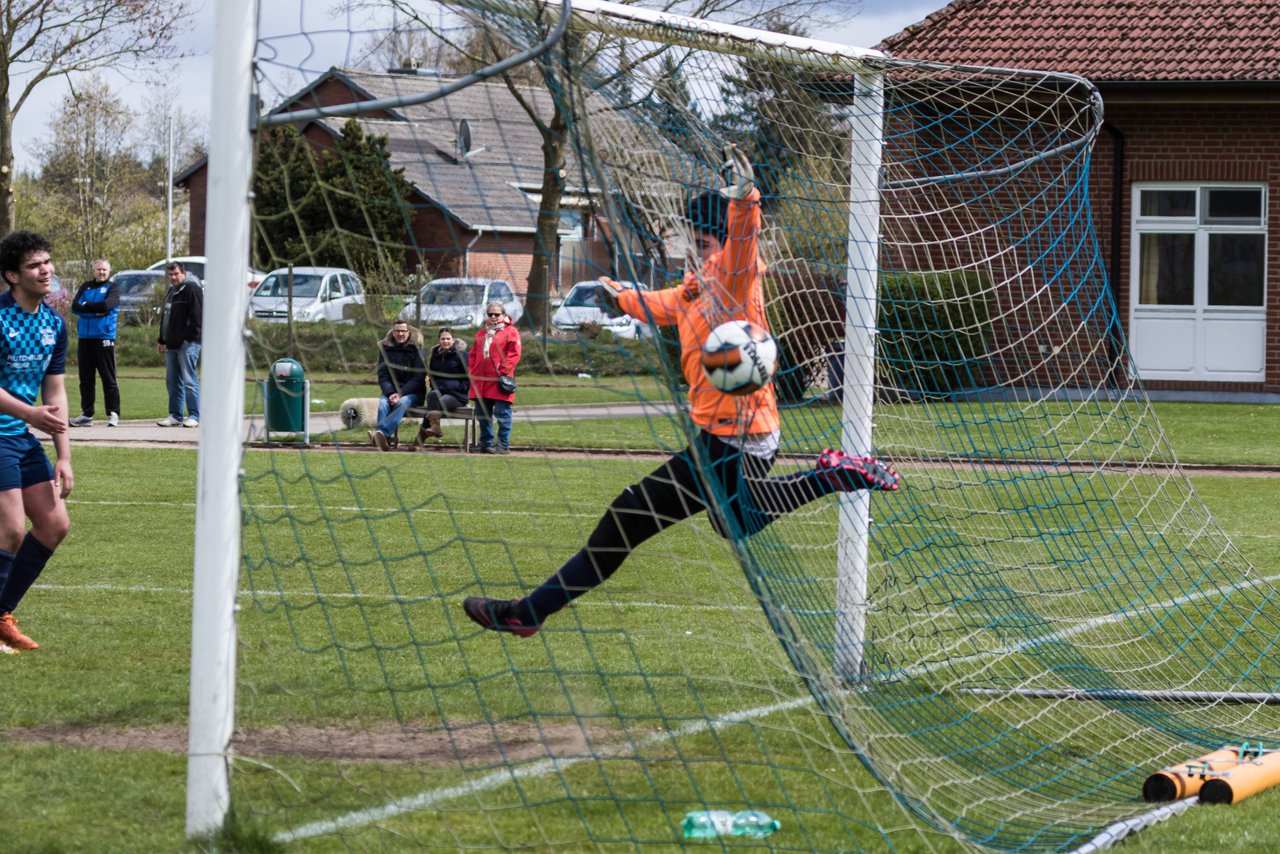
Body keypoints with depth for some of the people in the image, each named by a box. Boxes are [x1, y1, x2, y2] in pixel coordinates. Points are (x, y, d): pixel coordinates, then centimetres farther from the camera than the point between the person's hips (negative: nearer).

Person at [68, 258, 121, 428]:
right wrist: (96, 310, -9)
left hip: (104, 338, -4)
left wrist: (86, 306, -4)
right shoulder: (85, 287, 15)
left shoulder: (112, 288, 3)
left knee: (108, 378, -4)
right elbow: (74, 306, 1)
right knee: (86, 379, 7)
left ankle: (113, 414, -3)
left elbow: (107, 305, -16)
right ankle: (86, 415, 13)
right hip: (84, 337, 4)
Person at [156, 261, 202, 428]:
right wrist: (162, 340, 22)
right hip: (172, 344, 9)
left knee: (189, 381, -9)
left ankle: (194, 417, -7)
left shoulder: (192, 288, -7)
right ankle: (175, 416, 14)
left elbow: (197, 315, -15)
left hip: (187, 344, -9)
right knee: (172, 381, 10)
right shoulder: (172, 291, 21)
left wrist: (189, 337, -19)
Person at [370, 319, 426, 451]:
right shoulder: (385, 348, 6)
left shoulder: (416, 350, -2)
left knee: (402, 403, -35)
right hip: (390, 390, 2)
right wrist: (390, 393, -17)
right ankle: (385, 439, -49)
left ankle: (381, 431, -56)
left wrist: (400, 393, -19)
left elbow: (418, 378, -7)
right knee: (383, 403, -31)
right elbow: (382, 376, 2)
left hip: (411, 392, -2)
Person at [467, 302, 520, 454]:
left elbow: (514, 354, -9)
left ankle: (503, 445, -3)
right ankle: (486, 444, 19)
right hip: (481, 381, 7)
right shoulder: (482, 333, 19)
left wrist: (504, 371, -16)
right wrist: (471, 370, 8)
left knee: (502, 414, -6)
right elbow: (473, 353, 21)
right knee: (482, 414, 10)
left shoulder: (510, 332, -1)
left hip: (499, 381, -6)